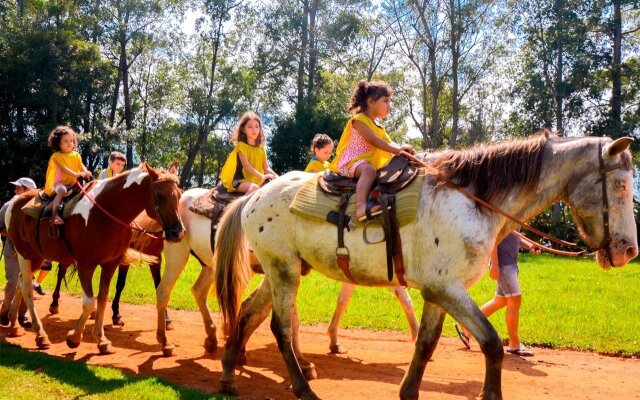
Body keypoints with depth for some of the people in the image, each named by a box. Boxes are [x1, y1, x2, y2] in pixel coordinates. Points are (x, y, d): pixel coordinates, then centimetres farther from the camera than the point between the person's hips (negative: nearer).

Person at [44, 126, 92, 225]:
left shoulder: (76, 155, 13)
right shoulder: (56, 156, -3)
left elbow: (82, 166, 3)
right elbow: (63, 168, -18)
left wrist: (86, 173, -22)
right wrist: (76, 174, -32)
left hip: (73, 183, 6)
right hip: (60, 183, -6)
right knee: (62, 190, -37)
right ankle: (55, 214, -43)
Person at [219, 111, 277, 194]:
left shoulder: (261, 148, 12)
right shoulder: (241, 145, -6)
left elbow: (266, 168, 5)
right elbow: (246, 166, -19)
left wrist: (277, 177, -15)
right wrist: (262, 176, -33)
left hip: (257, 181, 7)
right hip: (241, 181, -7)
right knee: (254, 188, -35)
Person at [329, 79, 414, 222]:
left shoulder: (379, 127, 21)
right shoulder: (359, 119, -8)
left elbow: (389, 144, 13)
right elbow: (373, 141, -20)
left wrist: (404, 150, -8)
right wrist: (398, 150, -24)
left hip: (367, 162, 10)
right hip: (350, 161, -10)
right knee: (369, 170, -38)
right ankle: (361, 207, -57)